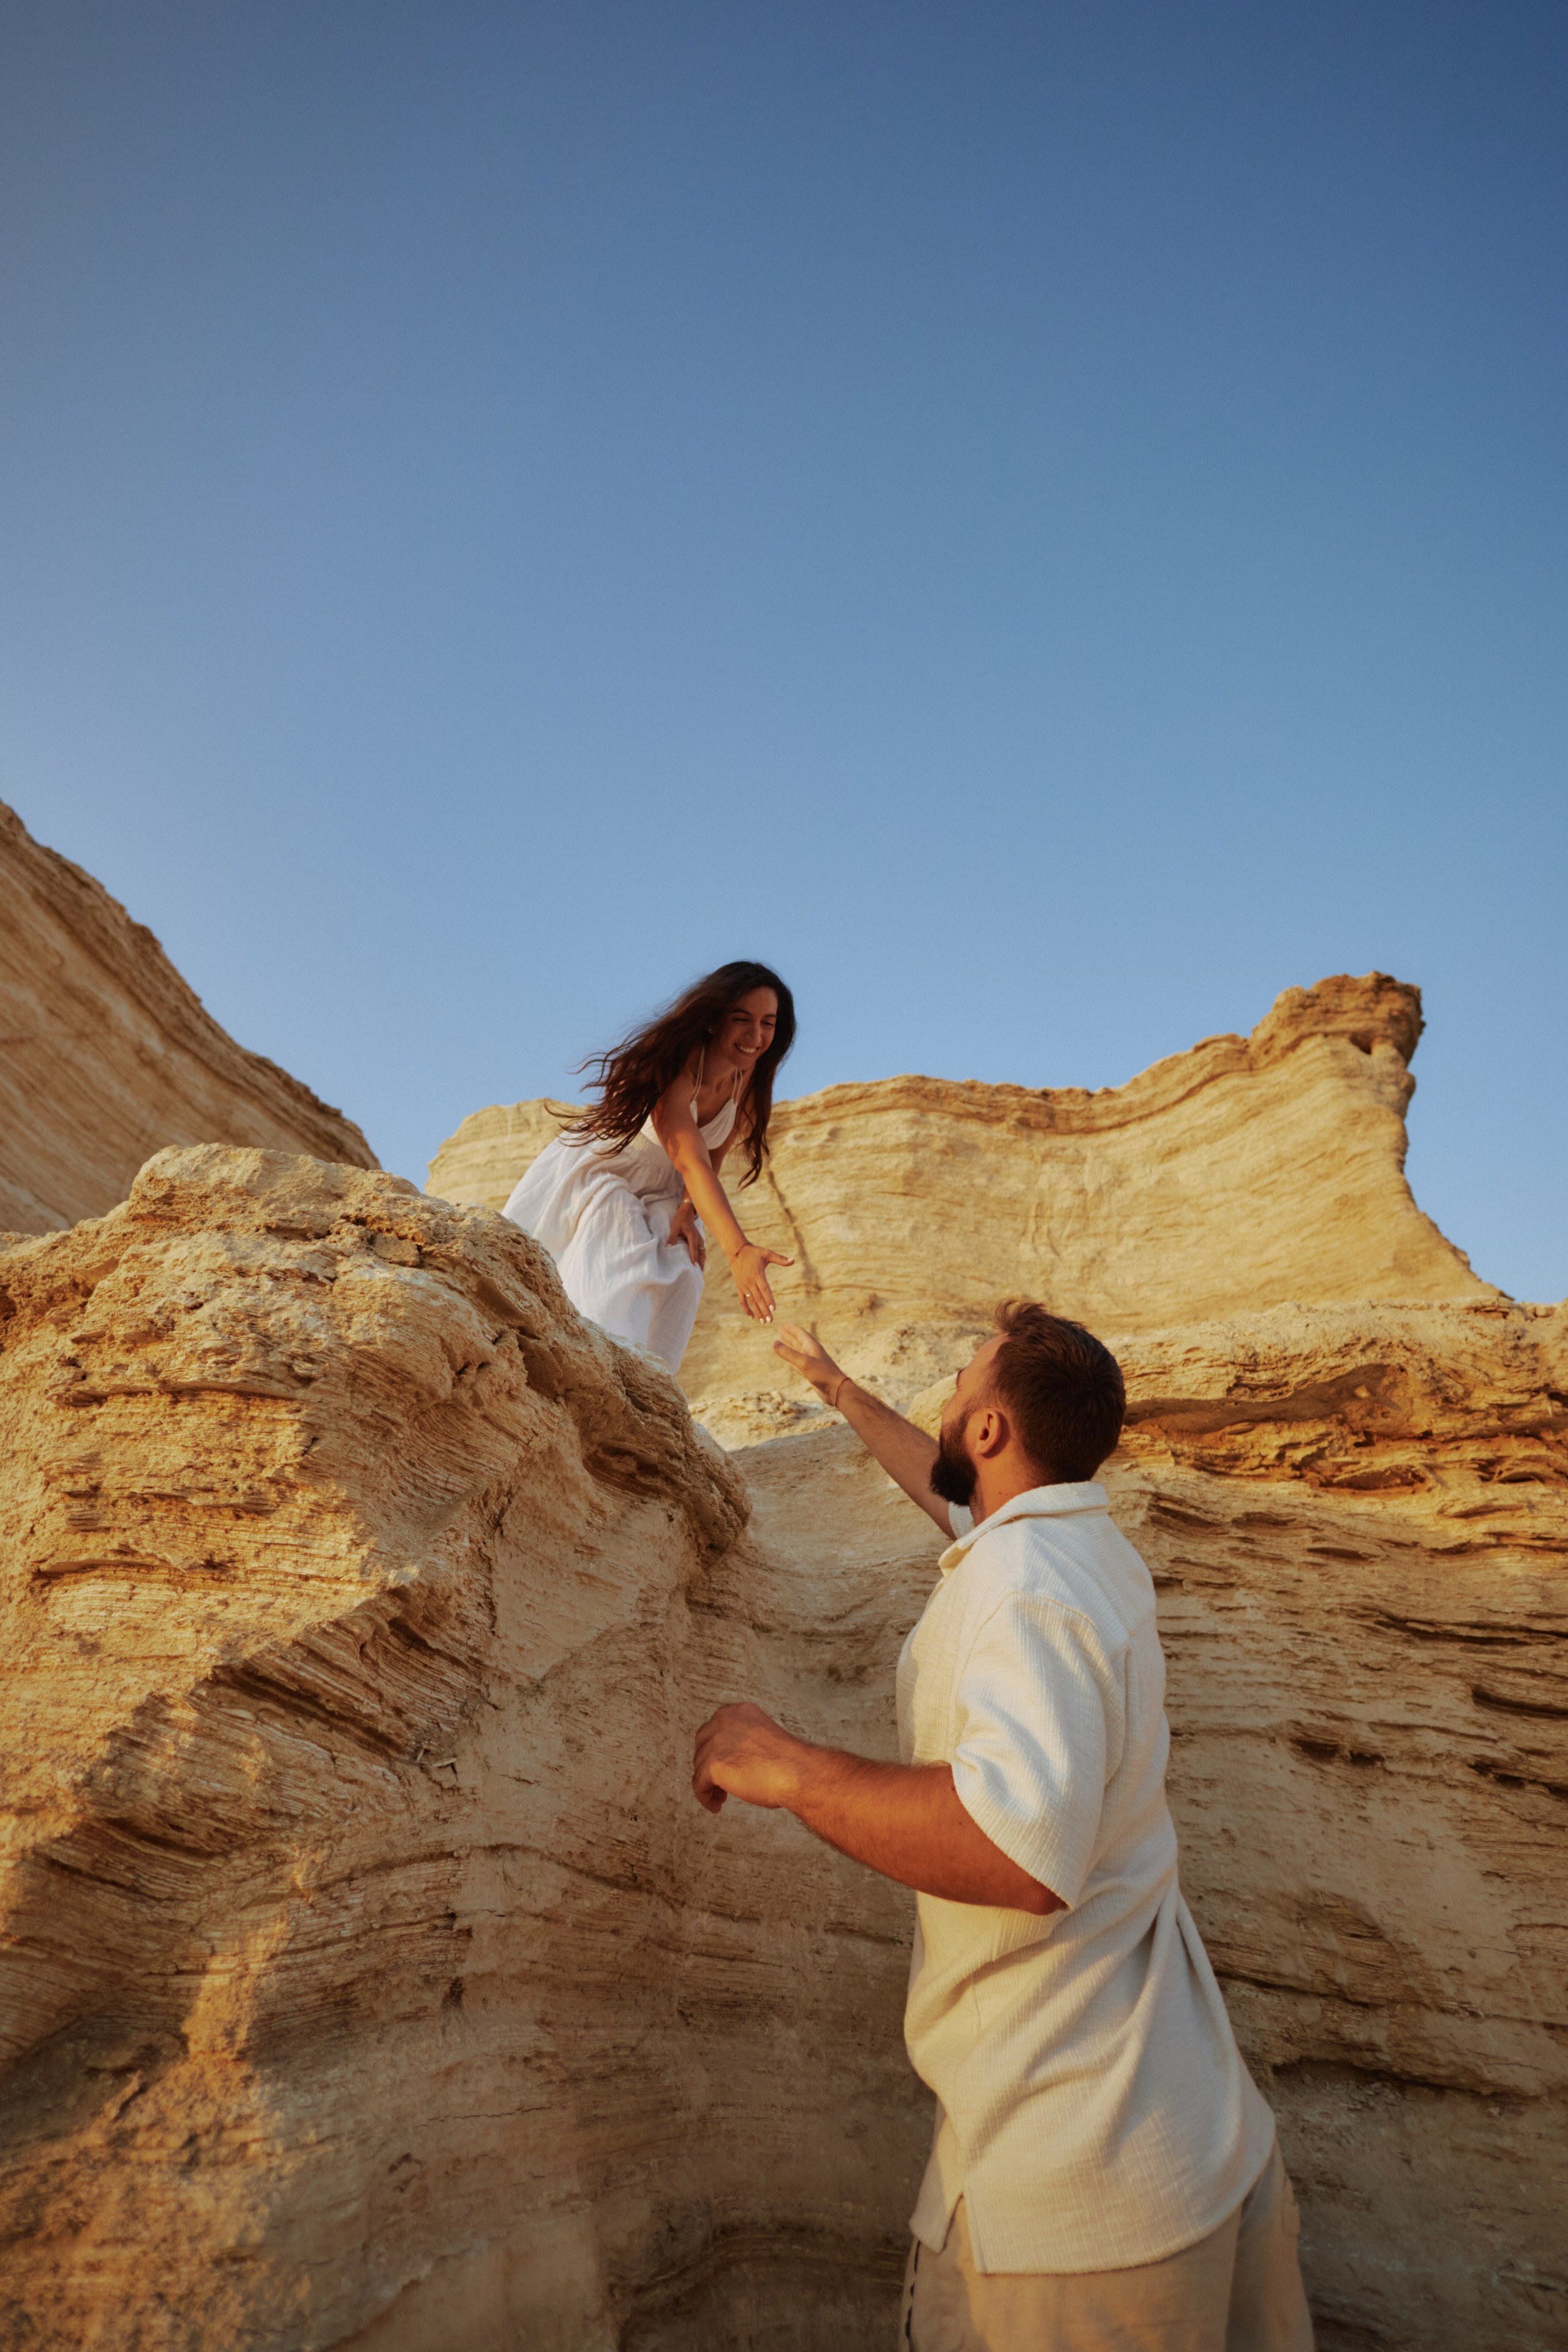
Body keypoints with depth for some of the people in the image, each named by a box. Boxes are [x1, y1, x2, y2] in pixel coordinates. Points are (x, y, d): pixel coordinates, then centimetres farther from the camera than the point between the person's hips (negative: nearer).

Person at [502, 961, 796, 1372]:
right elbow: (690, 1161, -44)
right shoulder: (678, 1064, -33)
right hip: (596, 1171, -5)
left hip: (659, 1194, 5)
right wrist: (738, 1250, -55)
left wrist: (687, 1210, -19)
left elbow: (713, 1158, 1)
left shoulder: (750, 1088, -12)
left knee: (678, 1279, -16)